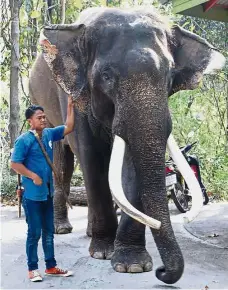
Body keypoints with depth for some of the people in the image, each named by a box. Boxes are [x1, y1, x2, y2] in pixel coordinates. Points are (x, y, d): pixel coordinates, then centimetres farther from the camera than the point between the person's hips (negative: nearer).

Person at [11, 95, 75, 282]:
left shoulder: (49, 134, 6)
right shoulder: (24, 140, -13)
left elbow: (69, 127, 10)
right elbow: (15, 164, -14)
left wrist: (70, 106, 1)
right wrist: (34, 177, -19)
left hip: (48, 192, 7)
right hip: (32, 194, -7)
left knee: (49, 231, 14)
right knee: (34, 233, 0)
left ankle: (51, 266, 23)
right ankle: (32, 269, 12)